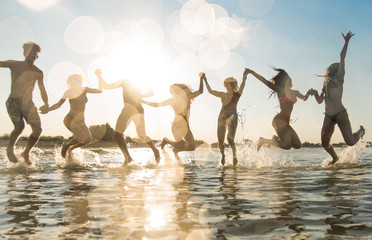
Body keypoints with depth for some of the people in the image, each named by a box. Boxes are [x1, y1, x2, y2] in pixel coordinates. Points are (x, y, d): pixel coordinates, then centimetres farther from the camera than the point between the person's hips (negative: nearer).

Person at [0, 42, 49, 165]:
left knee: (37, 129, -12)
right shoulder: (14, 64, 5)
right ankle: (10, 148, 5)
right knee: (19, 126, -25)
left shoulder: (38, 73, 12)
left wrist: (46, 103, -2)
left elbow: (42, 90, 14)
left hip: (28, 103, 3)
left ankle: (26, 152, 12)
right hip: (13, 102, -3)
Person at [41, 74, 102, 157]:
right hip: (70, 119, -5)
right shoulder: (68, 92, -3)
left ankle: (71, 148, 11)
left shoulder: (84, 89, 7)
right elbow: (58, 104, 4)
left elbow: (99, 90, 6)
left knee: (88, 140, -16)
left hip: (80, 122, 5)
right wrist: (47, 109, -9)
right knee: (82, 137, -27)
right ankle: (66, 145, 2)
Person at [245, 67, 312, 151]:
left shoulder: (294, 92, 17)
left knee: (297, 145, 6)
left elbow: (304, 98, 37)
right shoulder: (280, 90, -2)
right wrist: (252, 72, -18)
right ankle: (263, 141, -2)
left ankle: (276, 138, 21)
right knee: (287, 145, -16)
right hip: (279, 120, -8)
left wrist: (308, 93, 14)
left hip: (286, 123, 8)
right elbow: (264, 81, -9)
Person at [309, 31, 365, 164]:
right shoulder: (325, 84, 17)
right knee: (324, 144, 0)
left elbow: (342, 58, -5)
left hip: (341, 114, -5)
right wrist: (315, 93, 3)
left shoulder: (339, 79, 0)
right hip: (329, 117, 6)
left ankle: (361, 130, 27)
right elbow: (320, 101, 21)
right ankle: (334, 157, 31)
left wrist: (346, 42, -4)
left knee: (350, 142, -8)